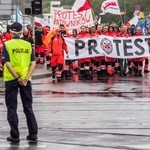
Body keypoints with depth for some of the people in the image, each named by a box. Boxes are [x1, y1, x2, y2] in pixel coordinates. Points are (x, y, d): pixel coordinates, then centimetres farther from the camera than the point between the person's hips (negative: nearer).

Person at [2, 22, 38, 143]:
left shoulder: (7, 45, -4)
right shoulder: (28, 45, 4)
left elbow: (7, 63, -14)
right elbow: (33, 63, -3)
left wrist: (17, 78, -14)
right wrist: (26, 78, -9)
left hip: (11, 79, -3)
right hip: (25, 79, 3)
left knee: (12, 108, 6)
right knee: (28, 107, 13)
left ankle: (15, 136, 5)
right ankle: (33, 133, 12)